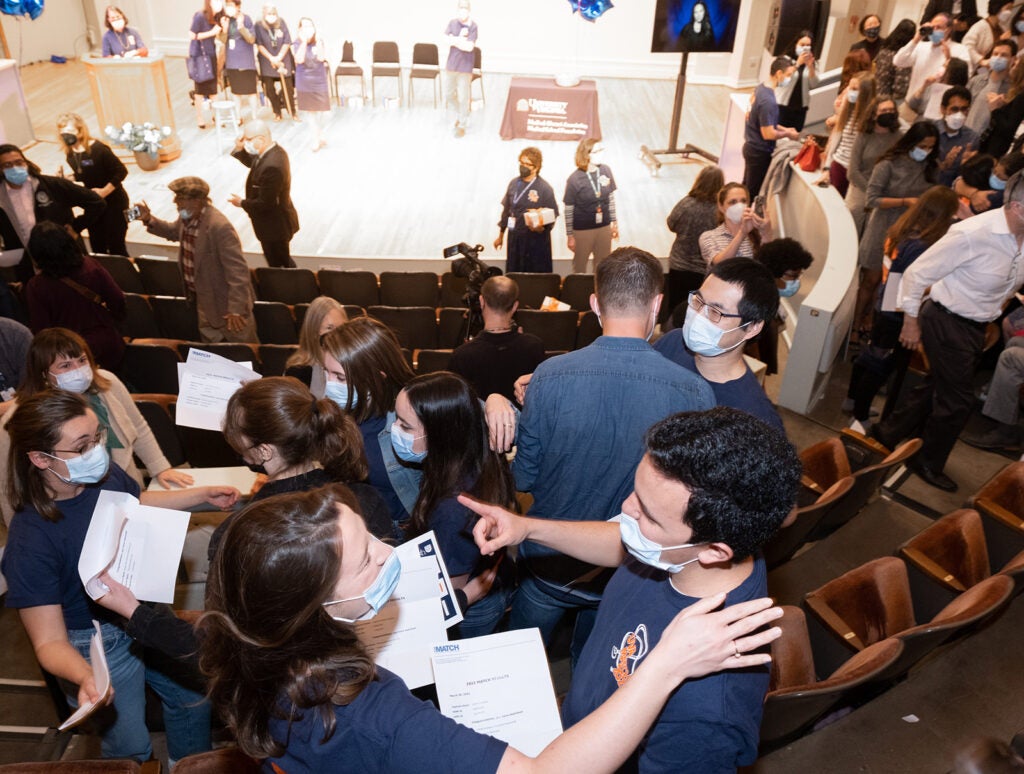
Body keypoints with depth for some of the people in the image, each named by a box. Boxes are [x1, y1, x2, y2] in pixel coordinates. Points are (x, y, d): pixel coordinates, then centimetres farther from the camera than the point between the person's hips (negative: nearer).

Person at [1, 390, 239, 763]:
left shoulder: (106, 473, -16)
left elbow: (138, 503, 10)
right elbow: (50, 642, -28)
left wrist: (204, 494, 5)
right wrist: (85, 678, -47)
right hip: (94, 644, -6)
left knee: (194, 695, 23)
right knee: (131, 748, 10)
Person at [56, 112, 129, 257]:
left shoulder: (98, 148, -20)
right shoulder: (70, 155, -1)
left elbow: (121, 171, -19)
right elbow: (82, 176, 12)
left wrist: (104, 191, -22)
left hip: (113, 202, -6)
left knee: (116, 247, -2)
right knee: (97, 247, 12)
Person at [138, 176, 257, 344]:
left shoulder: (220, 227, -31)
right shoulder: (187, 217, -3)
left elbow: (237, 270, -32)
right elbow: (174, 231, 24)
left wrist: (236, 309, -34)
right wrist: (149, 220, 6)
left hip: (226, 303, -9)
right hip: (202, 301, 9)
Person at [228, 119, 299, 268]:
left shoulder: (271, 166, -34)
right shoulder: (275, 151, -3)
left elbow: (265, 203, -29)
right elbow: (253, 163, 17)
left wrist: (242, 203, -12)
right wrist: (240, 149, -3)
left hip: (275, 226, -10)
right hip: (278, 222, 10)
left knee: (278, 266, 7)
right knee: (284, 263, 26)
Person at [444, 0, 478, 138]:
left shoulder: (473, 26, -9)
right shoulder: (452, 23, 3)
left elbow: (469, 47, -18)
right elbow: (448, 40, -8)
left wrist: (455, 40, -9)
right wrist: (462, 38, -13)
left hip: (465, 68, -4)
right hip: (451, 66, 4)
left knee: (463, 98, -1)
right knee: (449, 95, 16)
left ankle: (462, 125, 13)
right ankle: (459, 113, 42)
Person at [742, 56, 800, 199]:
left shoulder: (760, 88, 3)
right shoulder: (768, 101, -27)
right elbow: (768, 134, -25)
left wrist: (783, 128, 9)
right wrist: (787, 134, -10)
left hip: (751, 146, 9)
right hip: (760, 152, -9)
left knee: (746, 188, 22)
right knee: (753, 192, 6)